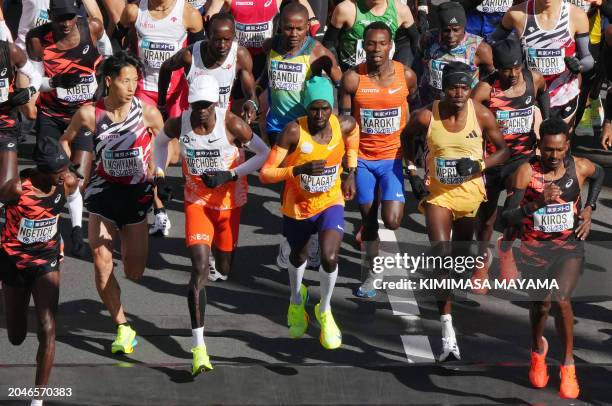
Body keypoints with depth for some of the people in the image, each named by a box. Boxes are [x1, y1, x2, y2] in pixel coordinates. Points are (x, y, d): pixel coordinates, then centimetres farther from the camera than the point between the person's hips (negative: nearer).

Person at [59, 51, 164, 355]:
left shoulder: (147, 112, -11)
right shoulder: (89, 114, -10)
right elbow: (65, 140, 9)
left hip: (136, 193, 0)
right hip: (104, 191, 0)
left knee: (135, 272, 5)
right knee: (101, 262, -14)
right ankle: (123, 327, -2)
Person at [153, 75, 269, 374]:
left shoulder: (232, 124, -19)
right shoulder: (179, 124, -11)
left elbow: (264, 153, -10)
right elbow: (160, 141, 14)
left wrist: (231, 174, -20)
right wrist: (159, 172, 1)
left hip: (229, 201, 0)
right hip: (196, 201, 0)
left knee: (223, 268, 13)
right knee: (200, 268, -15)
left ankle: (223, 259, 58)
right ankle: (198, 347, -17)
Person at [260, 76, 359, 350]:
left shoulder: (343, 125, -18)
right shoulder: (294, 132, -27)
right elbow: (265, 174, -28)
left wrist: (350, 173, 8)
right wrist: (299, 170, -42)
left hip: (330, 202, 1)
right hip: (298, 205, 0)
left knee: (329, 257, -20)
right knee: (298, 256, 23)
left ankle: (325, 311, 9)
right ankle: (297, 300, 58)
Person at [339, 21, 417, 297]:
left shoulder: (406, 76, -7)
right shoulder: (353, 78, -9)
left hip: (394, 157, -1)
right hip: (362, 158, 1)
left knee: (391, 221, -14)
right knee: (368, 217, 9)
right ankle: (373, 274, 25)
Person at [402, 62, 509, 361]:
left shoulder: (482, 115, -12)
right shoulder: (425, 117, -13)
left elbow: (503, 150, 0)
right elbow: (407, 138, 9)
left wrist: (479, 165, -18)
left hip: (471, 191, 2)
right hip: (437, 193, -2)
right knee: (441, 256, -18)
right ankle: (448, 334, -22)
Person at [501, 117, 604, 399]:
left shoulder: (580, 167, -8)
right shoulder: (527, 172, -16)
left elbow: (599, 175, 19)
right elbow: (507, 217, -20)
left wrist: (589, 208, 7)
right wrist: (537, 204, -35)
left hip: (570, 244, 0)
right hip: (534, 246, 0)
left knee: (560, 299, -22)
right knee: (542, 303, -9)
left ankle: (567, 364, -4)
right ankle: (538, 350, 27)